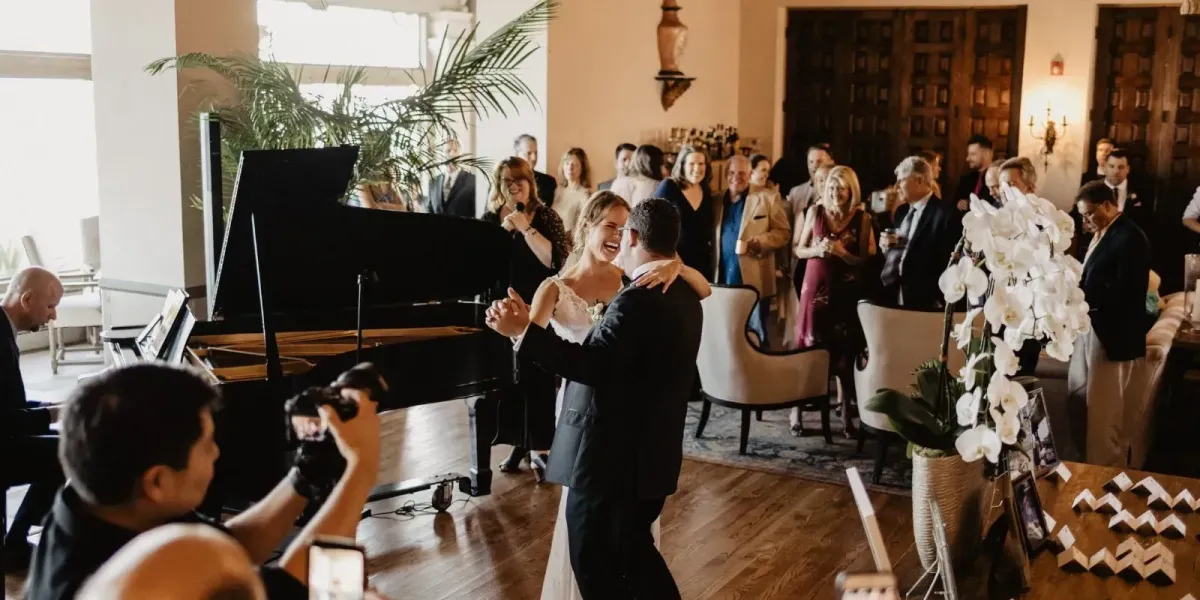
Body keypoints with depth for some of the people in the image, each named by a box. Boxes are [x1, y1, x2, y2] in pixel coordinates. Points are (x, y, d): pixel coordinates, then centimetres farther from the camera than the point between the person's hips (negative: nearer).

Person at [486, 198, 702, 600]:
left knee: (596, 566, 4)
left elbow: (592, 364, -32)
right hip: (651, 454, 10)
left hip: (611, 458, -10)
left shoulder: (638, 299, -22)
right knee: (634, 550, 24)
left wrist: (523, 331, -33)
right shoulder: (684, 295, 9)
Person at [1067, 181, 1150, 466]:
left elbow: (1125, 292, -23)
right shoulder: (1100, 233, 12)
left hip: (1113, 336, -9)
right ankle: (1086, 465, 29)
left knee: (1104, 412, -1)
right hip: (1089, 328, 9)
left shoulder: (1129, 237, -16)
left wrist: (1082, 296, -24)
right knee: (1078, 403, 15)